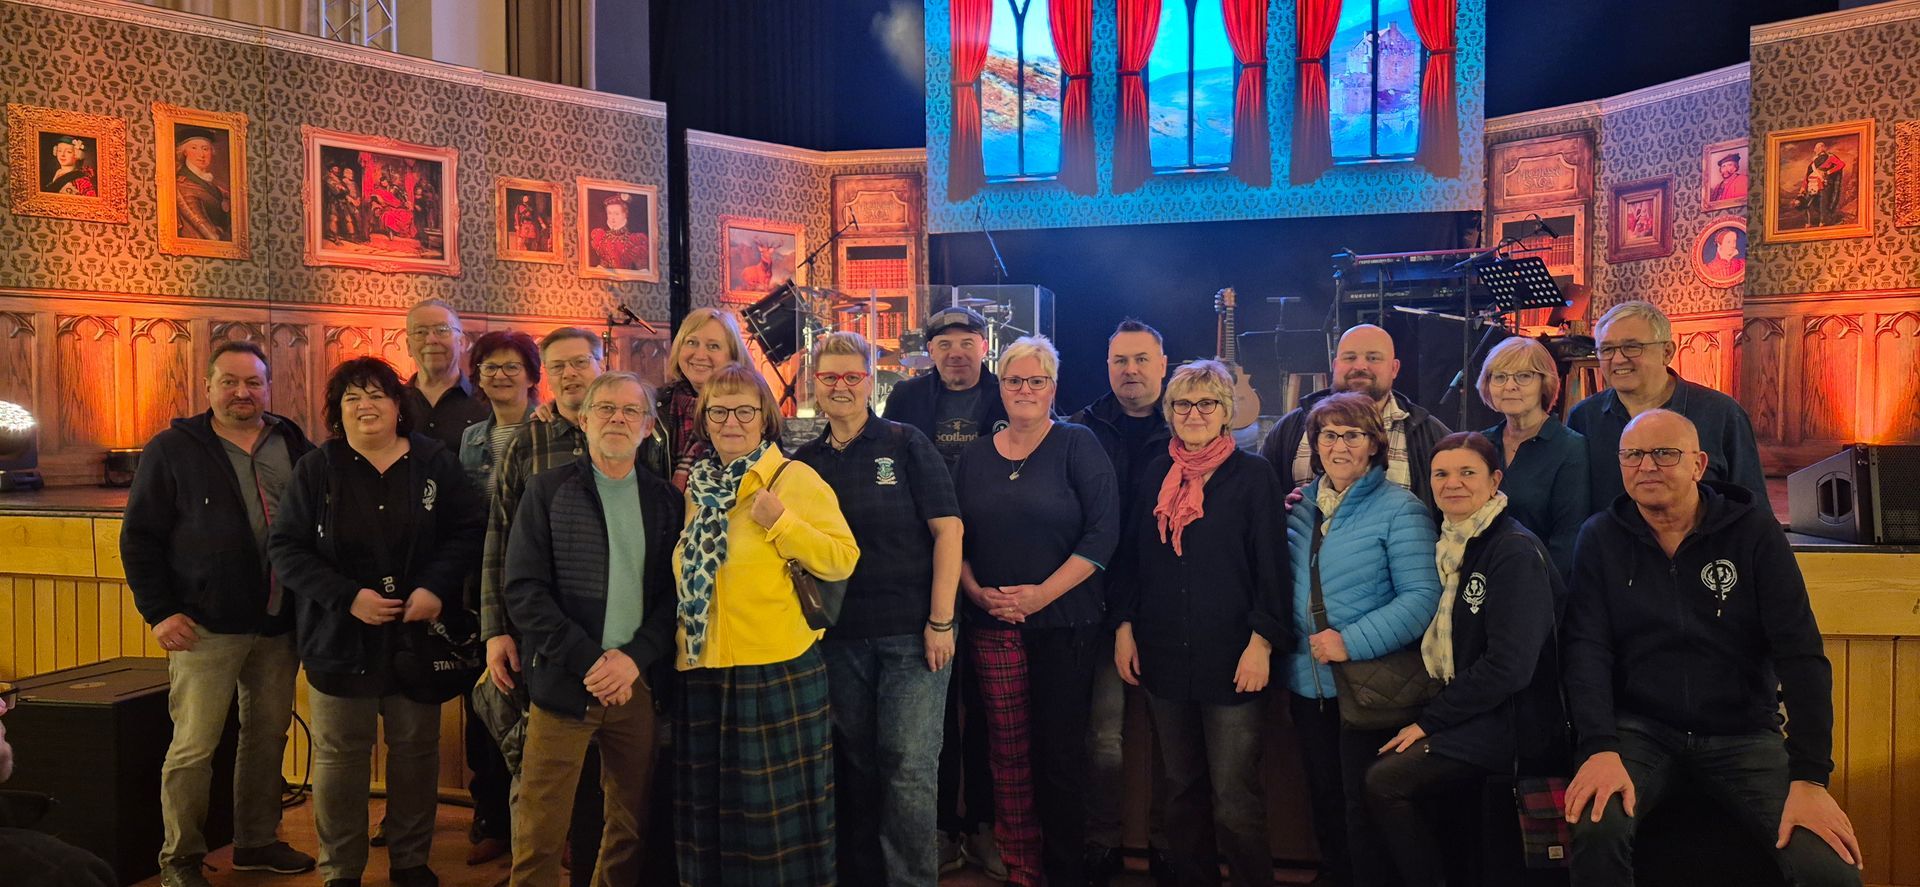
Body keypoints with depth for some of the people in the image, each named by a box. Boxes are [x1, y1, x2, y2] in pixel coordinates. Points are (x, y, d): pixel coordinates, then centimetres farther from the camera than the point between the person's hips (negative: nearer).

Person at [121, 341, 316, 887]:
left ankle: (258, 841, 26)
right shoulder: (173, 450, -1)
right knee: (193, 745, -1)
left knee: (268, 736, 12)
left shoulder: (295, 447, 8)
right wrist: (159, 612, -7)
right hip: (207, 628, -4)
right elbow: (140, 538, 0)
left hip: (279, 626, 4)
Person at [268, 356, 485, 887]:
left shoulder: (435, 464, 1)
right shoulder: (315, 470, -1)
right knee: (340, 759, 7)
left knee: (415, 753, 11)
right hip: (340, 639, -1)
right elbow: (285, 548, -5)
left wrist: (436, 587, -16)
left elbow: (469, 530, -1)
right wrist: (347, 597, -16)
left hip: (417, 636, 1)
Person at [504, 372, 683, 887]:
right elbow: (525, 590, -6)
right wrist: (589, 661, -13)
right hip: (563, 684, -2)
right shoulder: (548, 492, 2)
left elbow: (674, 593, 5)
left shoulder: (664, 501, 9)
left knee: (631, 828, 10)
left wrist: (634, 658, -11)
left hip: (636, 685, 2)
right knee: (539, 837, 1)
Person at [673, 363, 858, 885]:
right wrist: (678, 644, 12)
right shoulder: (698, 487, 12)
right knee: (710, 805, 15)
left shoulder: (796, 479, -7)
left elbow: (843, 561, -13)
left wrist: (781, 522, -21)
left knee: (774, 806, 3)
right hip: (703, 668, 6)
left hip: (777, 669, -6)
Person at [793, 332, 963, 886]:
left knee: (909, 767, -4)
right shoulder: (804, 461, 9)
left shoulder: (905, 444, -2)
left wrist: (940, 621, -11)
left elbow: (948, 528, -6)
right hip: (839, 636, 4)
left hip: (912, 631, -3)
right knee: (857, 765, 12)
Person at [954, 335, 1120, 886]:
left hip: (1066, 622, -3)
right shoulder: (976, 457, 10)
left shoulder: (1077, 446, -2)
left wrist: (1042, 594, -15)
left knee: (1061, 752, 1)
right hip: (993, 625, 3)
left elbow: (1103, 532, -10)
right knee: (1008, 754, 5)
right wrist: (977, 592, -5)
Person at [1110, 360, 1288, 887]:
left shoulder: (1253, 476, -2)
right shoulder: (1157, 474, 10)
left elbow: (1272, 567, -5)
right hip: (1164, 657, 4)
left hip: (1230, 660, -4)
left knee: (1233, 796, -4)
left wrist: (1262, 642, -11)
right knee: (1181, 788, 14)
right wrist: (1124, 627, 6)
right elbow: (1132, 557, 13)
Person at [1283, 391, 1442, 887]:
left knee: (1366, 810, 3)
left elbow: (1422, 596, -18)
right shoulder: (1300, 507, 8)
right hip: (1308, 683, 6)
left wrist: (1353, 642, -24)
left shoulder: (1399, 510, -9)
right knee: (1325, 803, 17)